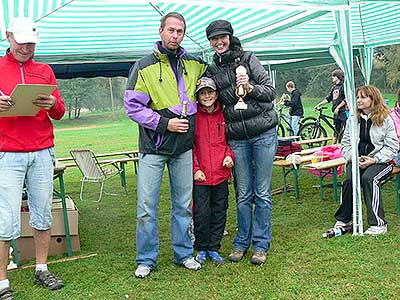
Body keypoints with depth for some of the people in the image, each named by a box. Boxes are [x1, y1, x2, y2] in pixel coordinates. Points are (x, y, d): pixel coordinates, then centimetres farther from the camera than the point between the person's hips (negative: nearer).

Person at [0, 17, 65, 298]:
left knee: (43, 214, 8)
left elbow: (59, 113, 12)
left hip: (42, 152, 3)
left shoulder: (45, 70, 14)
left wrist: (53, 104, -10)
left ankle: (42, 270, 23)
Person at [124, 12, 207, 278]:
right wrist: (165, 123, -15)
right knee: (147, 206, 0)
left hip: (184, 148, 4)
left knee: (183, 204, 12)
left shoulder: (194, 64, 8)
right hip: (153, 148, -3)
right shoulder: (144, 67, -4)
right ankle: (146, 259, 15)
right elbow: (133, 106, -9)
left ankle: (184, 253, 26)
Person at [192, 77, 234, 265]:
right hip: (201, 175, -3)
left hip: (221, 173, 3)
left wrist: (229, 155, -2)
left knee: (219, 213, 9)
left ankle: (214, 248, 24)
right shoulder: (194, 117, -2)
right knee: (202, 214, 0)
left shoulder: (223, 115, 7)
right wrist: (195, 169, -9)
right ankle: (202, 249, 18)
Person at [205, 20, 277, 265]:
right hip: (236, 138, 2)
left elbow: (271, 92, -3)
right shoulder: (212, 71, 10)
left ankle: (261, 244, 15)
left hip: (263, 132, -2)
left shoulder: (248, 58, 1)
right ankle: (242, 242, 23)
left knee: (262, 193, 3)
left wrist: (251, 88, -19)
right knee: (243, 194, 7)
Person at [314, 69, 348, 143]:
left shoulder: (343, 86, -7)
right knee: (336, 130, 12)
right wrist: (318, 105, 13)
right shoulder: (334, 88, 18)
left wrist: (338, 107, -16)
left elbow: (346, 99, -14)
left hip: (343, 111, -8)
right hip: (336, 112, 9)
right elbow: (328, 99, 20)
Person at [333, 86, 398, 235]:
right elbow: (345, 144, 10)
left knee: (368, 178, -33)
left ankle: (378, 224, -24)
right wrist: (353, 157, -10)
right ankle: (342, 220, -12)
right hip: (356, 160, 3)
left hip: (380, 161, -3)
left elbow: (392, 147, -4)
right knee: (349, 180, -28)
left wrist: (373, 160, -16)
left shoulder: (386, 120, 0)